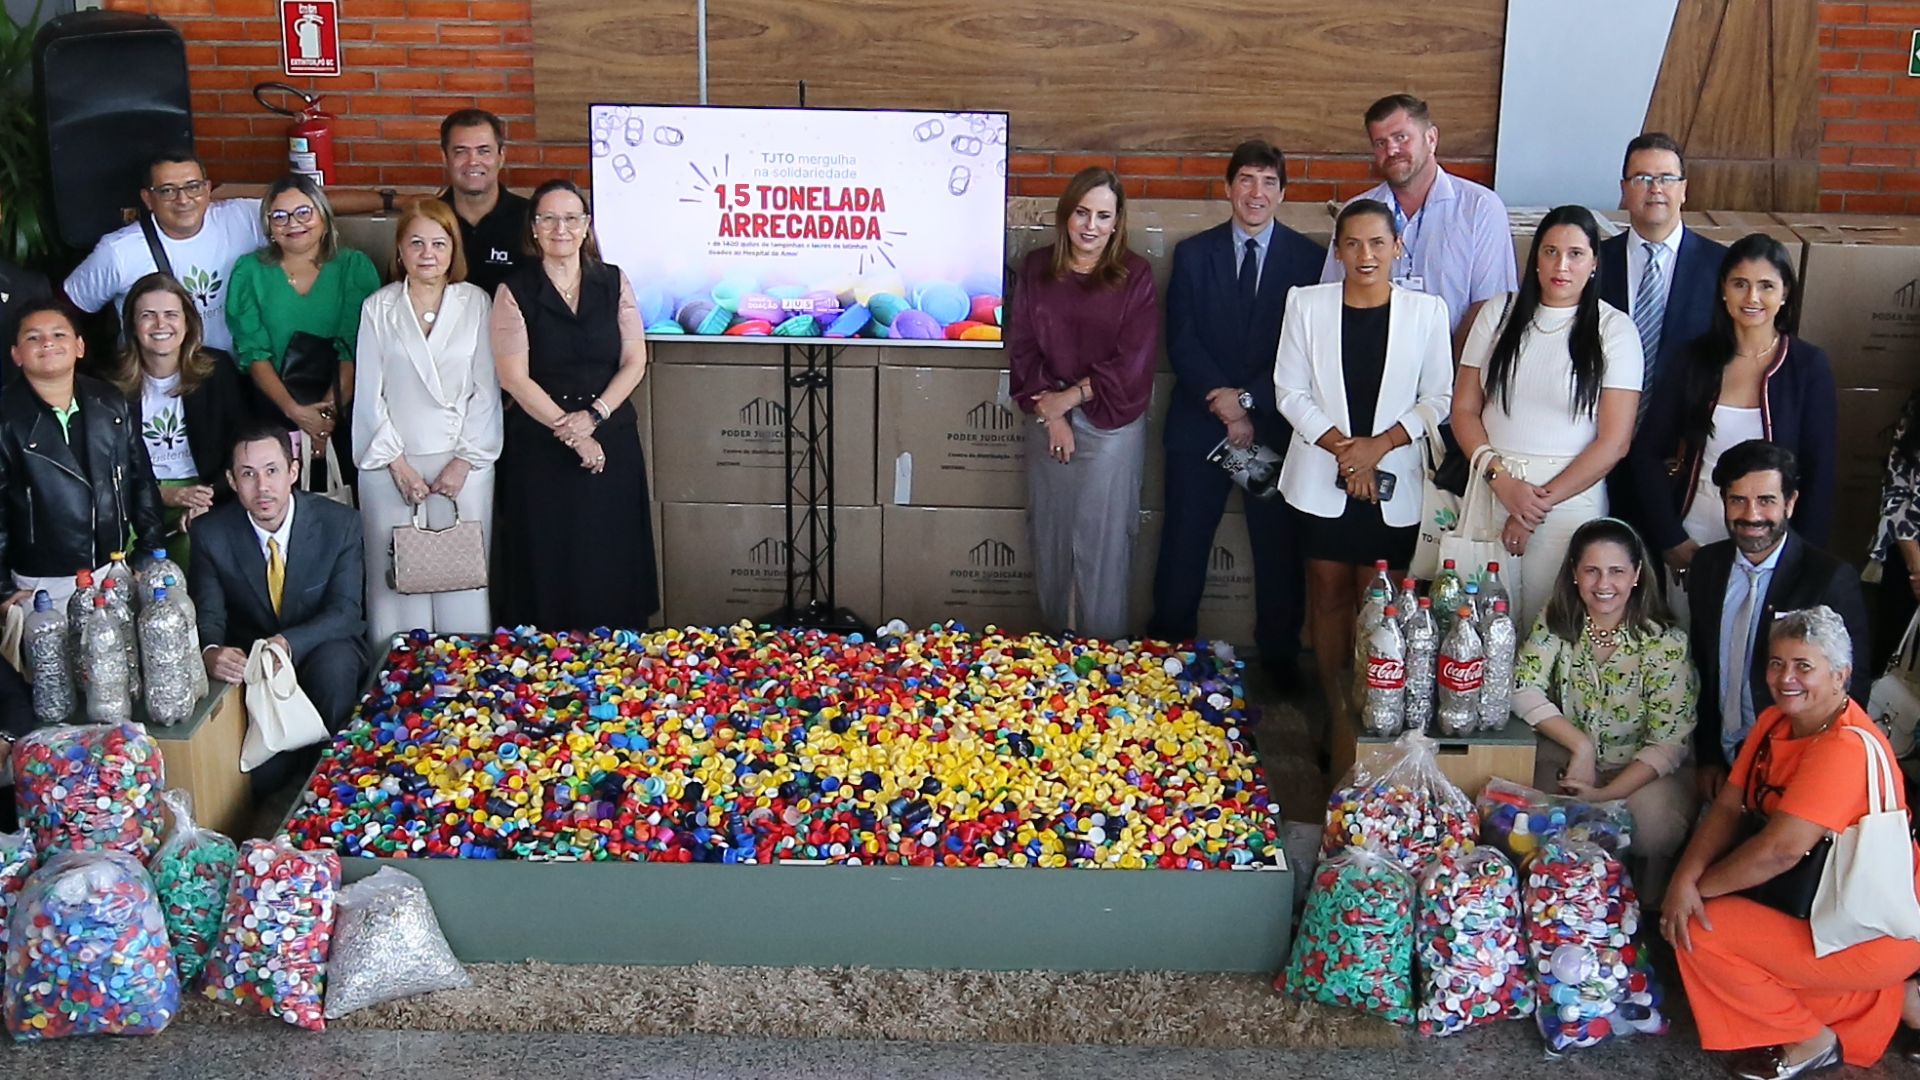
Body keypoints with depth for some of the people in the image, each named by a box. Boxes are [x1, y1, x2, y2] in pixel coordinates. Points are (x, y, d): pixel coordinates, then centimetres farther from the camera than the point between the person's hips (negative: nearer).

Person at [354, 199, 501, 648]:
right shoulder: (378, 308, 5)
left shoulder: (476, 304, 4)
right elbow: (369, 393, 2)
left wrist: (465, 460, -5)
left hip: (463, 464, 0)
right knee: (397, 580, 1)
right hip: (393, 463, 0)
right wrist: (397, 463, -5)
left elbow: (486, 389, 2)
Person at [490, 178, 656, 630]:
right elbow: (514, 377, -7)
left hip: (610, 440, 2)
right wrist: (568, 431, -13)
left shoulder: (613, 283, 6)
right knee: (547, 563, 1)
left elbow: (634, 361, 2)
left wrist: (593, 415, -12)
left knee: (611, 562, 4)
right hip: (539, 445, -2)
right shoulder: (514, 292, -1)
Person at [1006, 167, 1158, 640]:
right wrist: (1049, 414, -8)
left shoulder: (1135, 276, -3)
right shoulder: (1036, 269, 5)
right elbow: (1021, 346, 2)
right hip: (1047, 422, 3)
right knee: (1049, 539, 9)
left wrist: (1070, 397, -9)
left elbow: (1133, 362, -8)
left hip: (1112, 427, -3)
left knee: (1102, 544, 0)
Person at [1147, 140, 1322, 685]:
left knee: (1279, 548, 7)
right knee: (1183, 544, 6)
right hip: (1200, 423, 1)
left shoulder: (1308, 257, 2)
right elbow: (1181, 341, -1)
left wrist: (1248, 398, -12)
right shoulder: (1193, 253, 6)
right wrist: (1223, 406, -12)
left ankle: (1280, 658, 21)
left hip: (1275, 425, -1)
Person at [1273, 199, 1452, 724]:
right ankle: (1336, 715, 17)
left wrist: (1380, 444, -12)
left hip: (1393, 483, -1)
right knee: (1329, 595, 7)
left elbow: (1437, 398, 1)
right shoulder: (1307, 305, -1)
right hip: (1321, 478, 1)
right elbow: (1291, 392, -1)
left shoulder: (1426, 311, -2)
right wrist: (1341, 445, -13)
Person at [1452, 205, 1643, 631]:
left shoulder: (1614, 329, -1)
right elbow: (1464, 409, 4)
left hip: (1571, 495, -2)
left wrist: (1543, 500, -8)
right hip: (1491, 488, 2)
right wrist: (1503, 481, -9)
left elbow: (1614, 442, -5)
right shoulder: (1498, 315, 6)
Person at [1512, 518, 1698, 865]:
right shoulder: (1556, 621, -4)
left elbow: (1668, 743, -15)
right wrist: (1581, 745, -23)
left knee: (1651, 825, -34)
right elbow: (1523, 690, -11)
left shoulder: (1666, 642, -13)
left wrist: (1606, 794, -26)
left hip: (1643, 773, -2)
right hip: (1565, 763, 2)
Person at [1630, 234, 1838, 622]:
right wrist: (1673, 541, -5)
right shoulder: (1697, 360, 0)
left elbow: (1819, 473, -4)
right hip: (1692, 546, 2)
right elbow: (1647, 452, 1)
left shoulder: (1809, 367, -4)